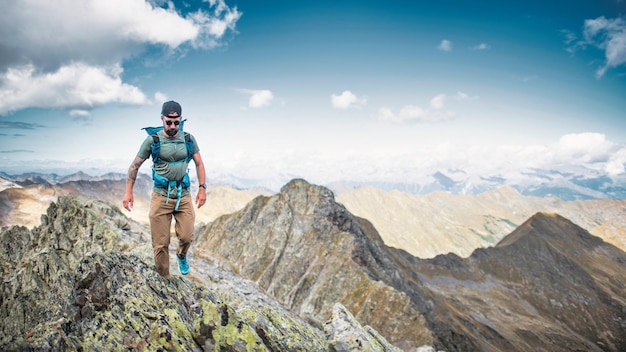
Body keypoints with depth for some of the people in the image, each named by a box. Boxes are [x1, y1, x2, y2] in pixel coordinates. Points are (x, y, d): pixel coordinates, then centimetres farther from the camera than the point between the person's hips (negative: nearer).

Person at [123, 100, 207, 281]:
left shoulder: (188, 139, 2)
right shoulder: (152, 140, -4)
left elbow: (199, 164, 11)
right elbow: (135, 166, 4)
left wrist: (202, 188, 3)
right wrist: (128, 192, 2)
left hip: (184, 195, 2)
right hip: (161, 196, -2)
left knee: (186, 237, -5)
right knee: (160, 244, 0)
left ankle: (181, 255, 31)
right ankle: (163, 280, 19)